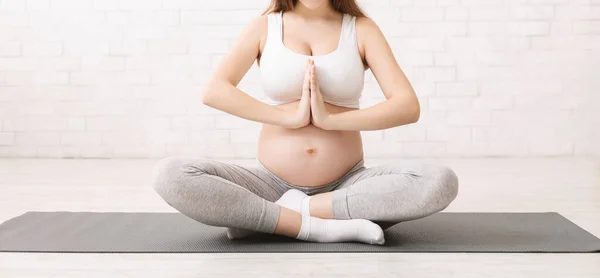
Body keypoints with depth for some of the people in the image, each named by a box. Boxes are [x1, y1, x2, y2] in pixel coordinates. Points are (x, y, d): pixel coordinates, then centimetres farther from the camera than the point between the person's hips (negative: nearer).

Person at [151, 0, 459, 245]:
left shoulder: (361, 29, 3)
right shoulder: (265, 27, 4)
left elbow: (408, 106, -9)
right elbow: (213, 91, -10)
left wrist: (331, 119, -18)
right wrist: (290, 117, -16)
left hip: (346, 185, 0)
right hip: (273, 184, 0)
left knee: (441, 182, -28)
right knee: (169, 174, -25)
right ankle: (315, 225, -23)